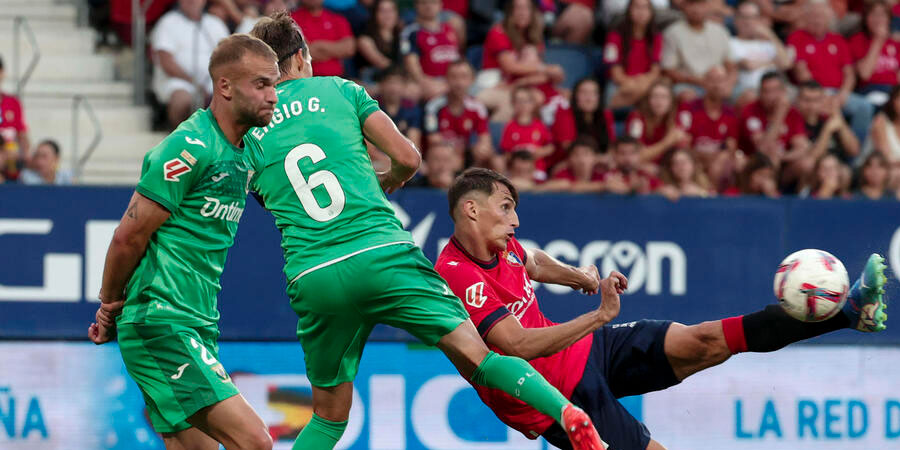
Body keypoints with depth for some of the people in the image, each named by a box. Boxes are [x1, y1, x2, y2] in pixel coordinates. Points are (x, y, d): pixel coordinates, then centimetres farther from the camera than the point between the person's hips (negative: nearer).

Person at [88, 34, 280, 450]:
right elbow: (130, 235, -11)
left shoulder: (244, 154, 15)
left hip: (198, 329, 9)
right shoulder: (191, 146, -15)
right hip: (160, 323, -9)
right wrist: (110, 306, 3)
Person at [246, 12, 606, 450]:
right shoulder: (338, 90, 10)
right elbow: (407, 157, 4)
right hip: (383, 252, -2)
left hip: (312, 279, 2)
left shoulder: (246, 130, 15)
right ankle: (568, 413, -23)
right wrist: (388, 180, 27)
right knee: (476, 356, -5)